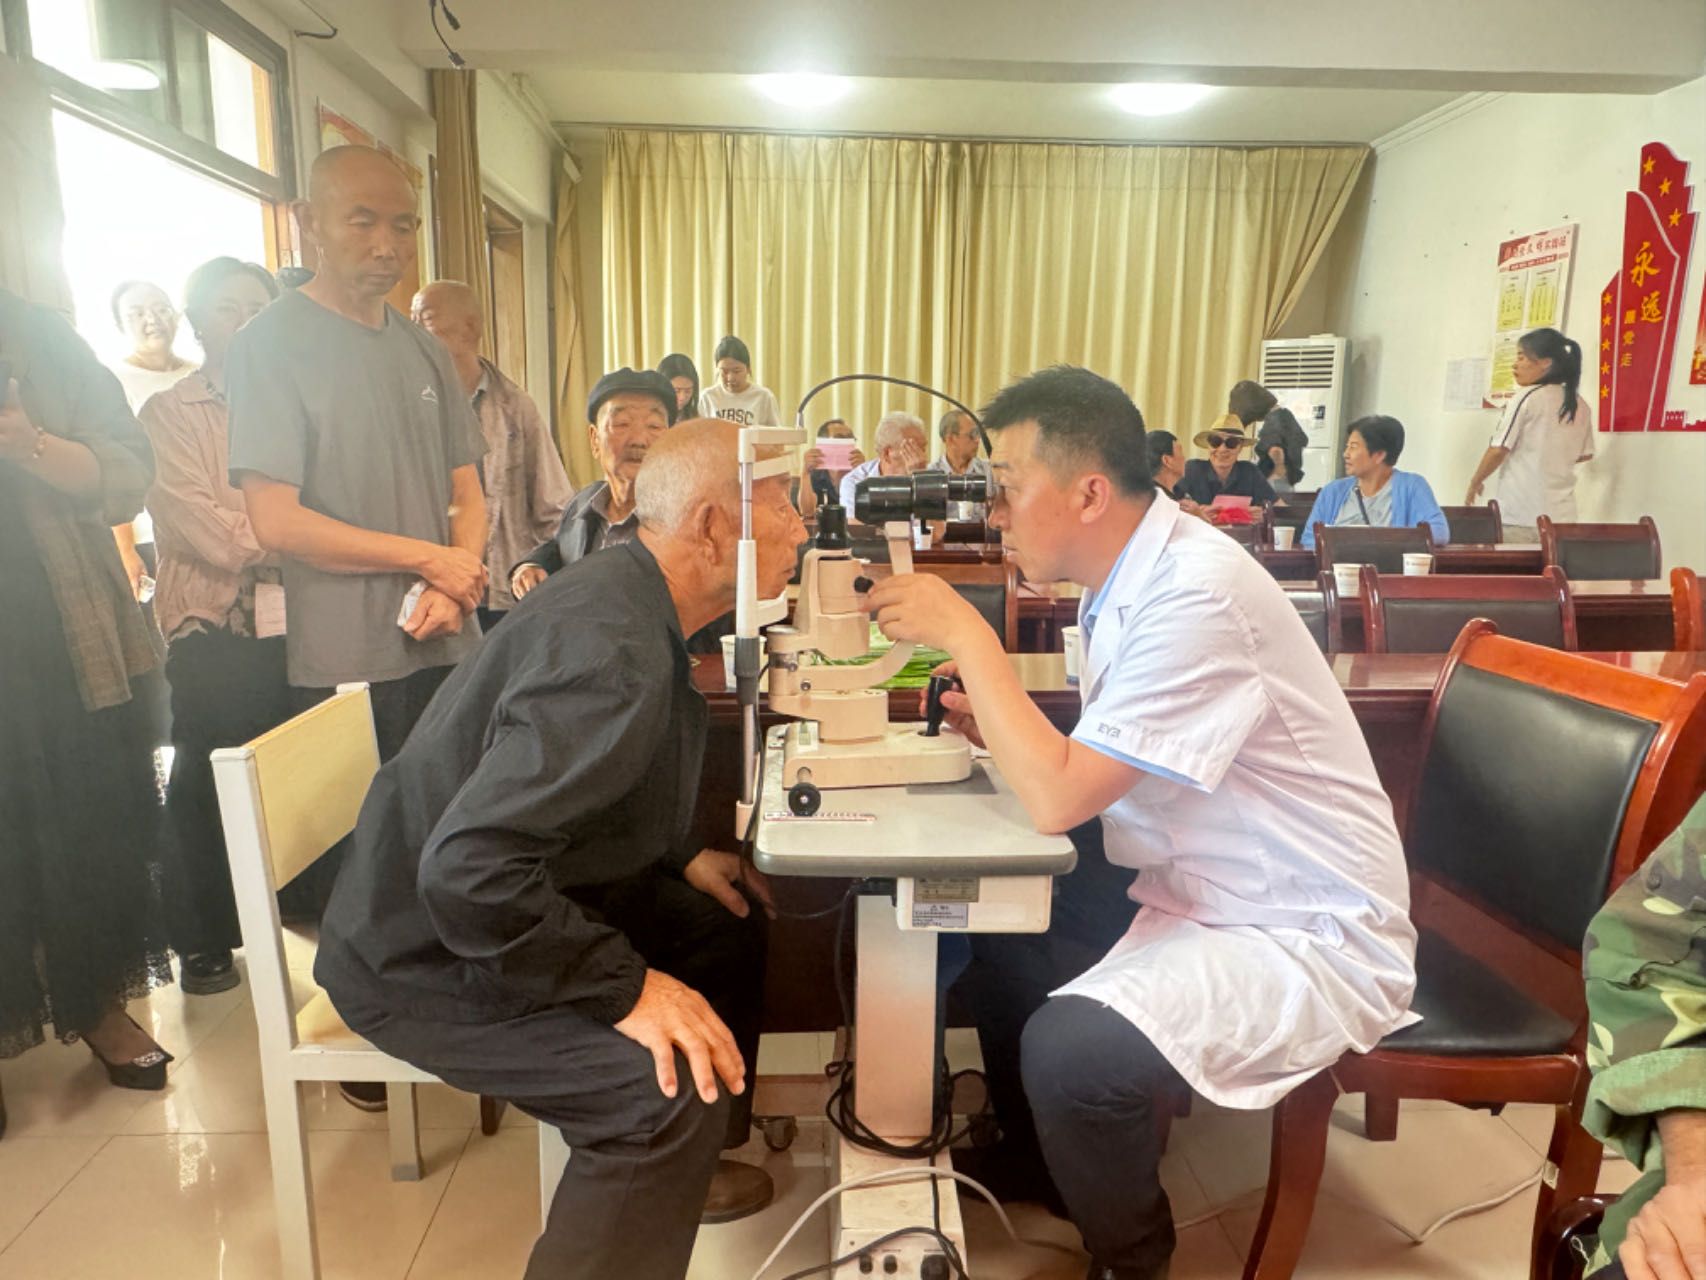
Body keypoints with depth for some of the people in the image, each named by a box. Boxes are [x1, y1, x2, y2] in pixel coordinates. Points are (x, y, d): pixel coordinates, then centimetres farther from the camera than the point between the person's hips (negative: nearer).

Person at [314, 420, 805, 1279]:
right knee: (669, 1090, -25)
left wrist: (678, 862, 7)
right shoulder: (613, 649, -30)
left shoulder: (626, 593, 0)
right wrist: (627, 989, -28)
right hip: (428, 952, -10)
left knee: (729, 928, 11)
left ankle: (694, 1168, 30)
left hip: (523, 891, 10)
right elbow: (468, 872, -35)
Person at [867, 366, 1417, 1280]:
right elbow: (1088, 768, 12)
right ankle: (1029, 1155, 34)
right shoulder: (1127, 577, 1)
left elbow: (1058, 799, -30)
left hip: (1308, 938, -9)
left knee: (1068, 1048, -25)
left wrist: (966, 637, -23)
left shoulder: (1196, 595, -27)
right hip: (1196, 891, 9)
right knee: (996, 918, 9)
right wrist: (1005, 729, -5)